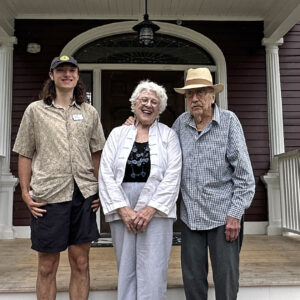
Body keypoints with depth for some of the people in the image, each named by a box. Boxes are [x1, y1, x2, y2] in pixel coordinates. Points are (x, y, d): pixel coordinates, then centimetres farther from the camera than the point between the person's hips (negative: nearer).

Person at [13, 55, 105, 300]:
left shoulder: (90, 112, 10)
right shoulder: (35, 110, 4)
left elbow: (96, 153, 11)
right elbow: (25, 155, 4)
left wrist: (101, 189, 4)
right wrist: (25, 192, -2)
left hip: (84, 196, 2)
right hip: (48, 196, -2)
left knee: (81, 263, 11)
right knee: (47, 266, 9)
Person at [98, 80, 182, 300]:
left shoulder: (168, 135, 5)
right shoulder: (118, 134, 9)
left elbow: (172, 177, -4)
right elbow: (106, 175, 0)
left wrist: (150, 210, -13)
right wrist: (124, 210, -10)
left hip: (156, 211, -1)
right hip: (122, 211, 2)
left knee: (152, 273, 0)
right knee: (126, 270, 9)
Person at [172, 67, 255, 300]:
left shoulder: (229, 121, -6)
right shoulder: (180, 123, 4)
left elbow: (244, 173, -7)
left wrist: (235, 214, -11)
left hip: (223, 215, -3)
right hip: (190, 216, 3)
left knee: (226, 278, 4)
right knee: (192, 278, 11)